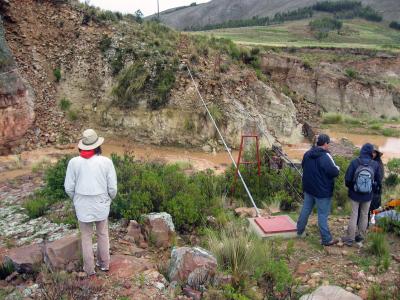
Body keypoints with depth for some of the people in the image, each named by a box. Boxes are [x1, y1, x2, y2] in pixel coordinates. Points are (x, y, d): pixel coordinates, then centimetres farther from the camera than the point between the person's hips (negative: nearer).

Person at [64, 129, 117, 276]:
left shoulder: (74, 162, -11)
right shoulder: (106, 162, -12)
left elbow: (69, 188, -5)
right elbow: (112, 187, -8)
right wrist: (109, 199, 13)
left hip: (82, 206, 0)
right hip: (101, 205, 0)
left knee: (86, 237, 17)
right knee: (102, 235, 21)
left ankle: (89, 268, 29)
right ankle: (104, 263, 35)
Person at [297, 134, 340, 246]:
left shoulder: (307, 154, 2)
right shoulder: (325, 156, -22)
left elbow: (304, 167, 16)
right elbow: (334, 172, -22)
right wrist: (337, 168, -1)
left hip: (308, 188, 7)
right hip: (322, 191, -7)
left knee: (305, 209, 19)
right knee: (323, 215, 1)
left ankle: (300, 231, 32)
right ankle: (326, 239, 11)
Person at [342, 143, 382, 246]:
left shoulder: (354, 162, -17)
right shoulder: (375, 164, -14)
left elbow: (347, 179, -14)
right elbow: (379, 181, -5)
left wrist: (350, 187, 7)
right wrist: (372, 188, 15)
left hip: (355, 194, -1)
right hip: (368, 195, 1)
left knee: (354, 215, 9)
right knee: (364, 215, 16)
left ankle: (350, 238, 12)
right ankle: (360, 236, 27)